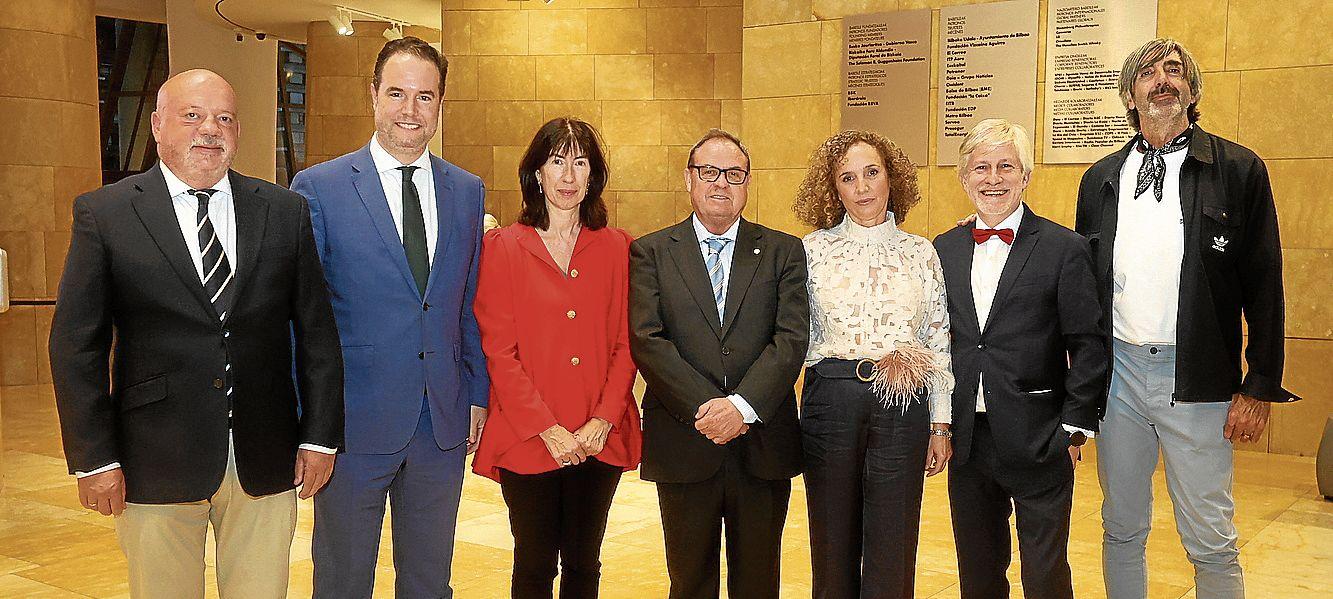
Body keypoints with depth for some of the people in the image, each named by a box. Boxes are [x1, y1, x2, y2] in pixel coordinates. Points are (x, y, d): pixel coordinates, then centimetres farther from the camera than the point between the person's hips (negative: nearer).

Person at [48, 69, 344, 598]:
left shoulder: (285, 212, 5)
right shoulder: (104, 214, -1)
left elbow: (316, 331, 6)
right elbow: (76, 345, -2)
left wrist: (320, 435, 2)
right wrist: (94, 458, -6)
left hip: (265, 464, 2)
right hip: (155, 466, -1)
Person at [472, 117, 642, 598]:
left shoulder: (616, 248, 7)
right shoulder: (502, 248, -1)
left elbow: (626, 345, 5)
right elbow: (498, 351, -6)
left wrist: (604, 420, -9)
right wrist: (548, 429, -12)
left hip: (600, 442, 2)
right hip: (527, 441, -2)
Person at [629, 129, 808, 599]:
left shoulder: (783, 252, 6)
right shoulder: (651, 252, 3)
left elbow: (791, 338, -5)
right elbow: (646, 340, -8)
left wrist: (741, 405, -17)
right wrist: (705, 410, -16)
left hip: (763, 447, 1)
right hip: (684, 447, -1)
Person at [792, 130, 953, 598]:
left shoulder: (921, 253, 7)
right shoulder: (813, 249, 4)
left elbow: (940, 343, 8)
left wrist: (940, 425, 6)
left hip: (902, 404, 1)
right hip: (830, 398, 0)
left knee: (892, 548, 5)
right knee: (833, 544, 9)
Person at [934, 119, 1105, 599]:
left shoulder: (1065, 249, -5)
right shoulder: (944, 249, 8)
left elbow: (1087, 345, -4)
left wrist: (1074, 429, -8)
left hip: (1038, 444, -4)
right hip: (967, 442, 4)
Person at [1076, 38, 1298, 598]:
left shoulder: (1240, 170, -1)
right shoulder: (1100, 179, 9)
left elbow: (1263, 285, -3)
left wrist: (1260, 388, -6)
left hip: (1196, 378, -3)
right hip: (1117, 369, 3)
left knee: (1211, 543, 3)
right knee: (1122, 531, 14)